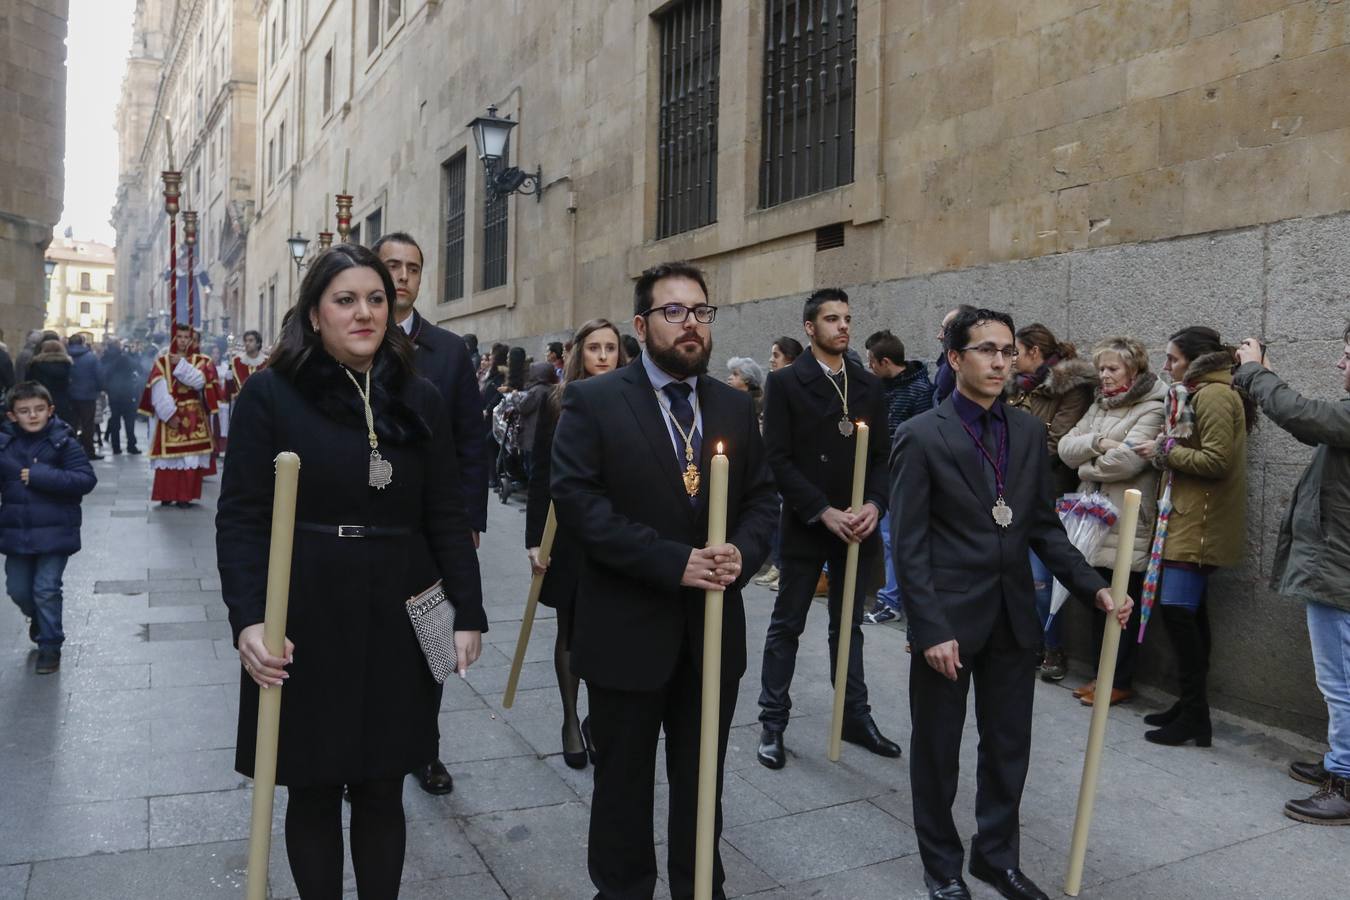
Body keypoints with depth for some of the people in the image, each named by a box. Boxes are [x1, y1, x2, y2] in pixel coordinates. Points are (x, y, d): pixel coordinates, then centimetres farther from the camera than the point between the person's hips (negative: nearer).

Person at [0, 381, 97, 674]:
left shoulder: (63, 442, -11)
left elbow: (86, 479, -19)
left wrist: (40, 476, -23)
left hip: (55, 532, -4)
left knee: (46, 590, -1)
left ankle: (50, 646, 17)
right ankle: (38, 618, 46)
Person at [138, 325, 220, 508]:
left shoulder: (200, 361, 7)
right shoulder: (162, 361, 4)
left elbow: (199, 381, -13)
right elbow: (159, 390, -6)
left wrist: (181, 364, -14)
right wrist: (169, 414, -14)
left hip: (194, 416, 0)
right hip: (170, 414, 0)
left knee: (190, 457, -4)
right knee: (168, 456, -2)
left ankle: (185, 496, 1)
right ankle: (167, 495, 7)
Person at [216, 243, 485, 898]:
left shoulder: (419, 399, 5)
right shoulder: (270, 393, -3)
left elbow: (446, 518, 5)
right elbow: (241, 518, -6)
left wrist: (469, 613, 1)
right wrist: (248, 618, -16)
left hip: (397, 621, 2)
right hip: (304, 622, -2)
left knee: (382, 789, 12)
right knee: (313, 790, 12)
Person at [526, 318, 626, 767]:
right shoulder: (558, 402, -1)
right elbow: (540, 475, -1)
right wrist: (535, 538, -5)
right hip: (568, 535, 0)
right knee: (570, 631, 11)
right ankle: (571, 722, 27)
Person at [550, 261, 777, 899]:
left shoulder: (735, 406, 7)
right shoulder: (593, 402, -7)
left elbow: (761, 496, 9)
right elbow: (578, 501, -16)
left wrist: (742, 552, -12)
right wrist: (672, 561, -22)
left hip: (714, 629, 4)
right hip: (627, 630, -4)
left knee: (702, 782, 19)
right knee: (623, 782, 14)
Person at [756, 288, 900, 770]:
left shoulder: (869, 384, 8)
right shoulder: (785, 382, -5)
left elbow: (881, 455, 7)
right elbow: (779, 459, -11)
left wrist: (873, 504, -10)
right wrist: (824, 512, -17)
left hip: (857, 526, 4)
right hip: (806, 526, -4)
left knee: (848, 625, 15)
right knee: (787, 625, 6)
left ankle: (855, 715, 26)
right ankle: (773, 721, 17)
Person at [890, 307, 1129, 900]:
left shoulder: (1029, 431, 6)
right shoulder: (921, 436, -10)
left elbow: (1044, 526, 10)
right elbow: (909, 545, -12)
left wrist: (1094, 586, -1)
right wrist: (932, 629, -17)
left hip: (1013, 617, 5)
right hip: (950, 618, -4)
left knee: (1009, 745, 15)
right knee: (938, 749, 11)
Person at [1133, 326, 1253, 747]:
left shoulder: (1214, 395, -13)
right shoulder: (1200, 393, 18)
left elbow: (1216, 461, -20)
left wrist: (1165, 450, -13)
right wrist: (1166, 450, 4)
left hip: (1199, 523, -10)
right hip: (1188, 519, 10)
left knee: (1177, 609, -11)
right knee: (1191, 611, 12)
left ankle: (1195, 713, -5)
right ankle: (1191, 705, 19)